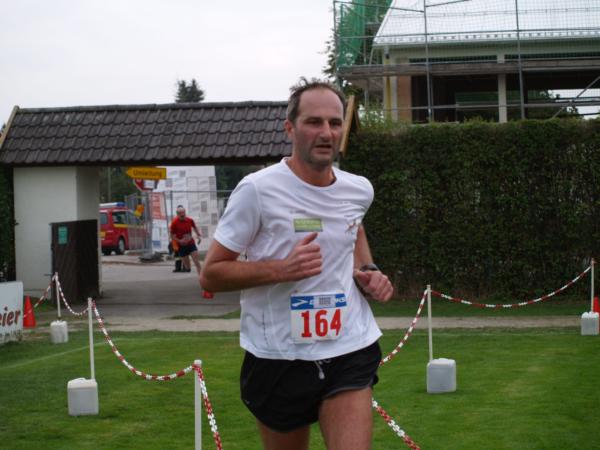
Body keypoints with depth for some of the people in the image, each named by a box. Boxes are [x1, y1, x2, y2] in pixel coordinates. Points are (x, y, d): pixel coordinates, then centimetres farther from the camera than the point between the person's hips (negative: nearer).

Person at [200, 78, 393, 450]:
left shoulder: (359, 190, 3)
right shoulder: (257, 190, -13)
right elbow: (210, 275, -10)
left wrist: (368, 270, 7)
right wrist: (280, 269, -24)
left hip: (350, 353, 3)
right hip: (279, 358, -3)